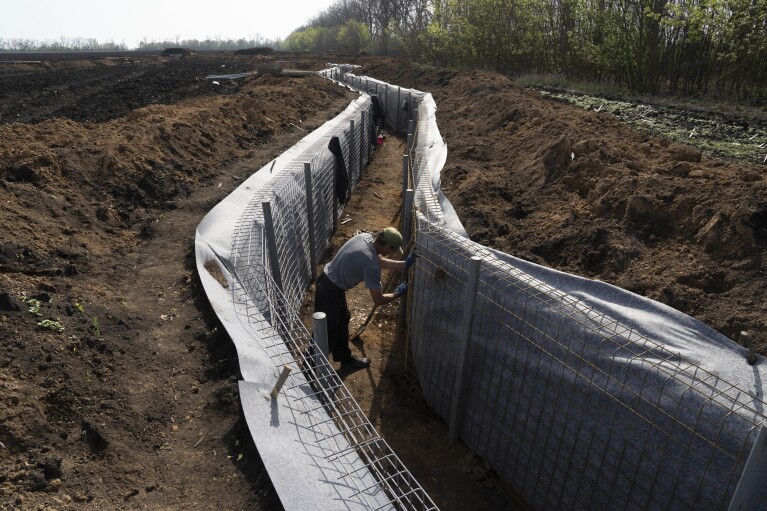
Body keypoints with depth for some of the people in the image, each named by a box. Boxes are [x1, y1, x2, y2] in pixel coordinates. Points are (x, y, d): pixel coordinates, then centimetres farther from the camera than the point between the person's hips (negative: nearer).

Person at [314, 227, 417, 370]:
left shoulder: (366, 236, -5)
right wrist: (398, 293, -3)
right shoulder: (371, 265, -29)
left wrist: (405, 264, 9)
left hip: (329, 281, 10)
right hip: (329, 290, -10)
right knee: (327, 333, 5)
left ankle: (346, 359, 40)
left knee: (342, 320, 24)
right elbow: (378, 301, -20)